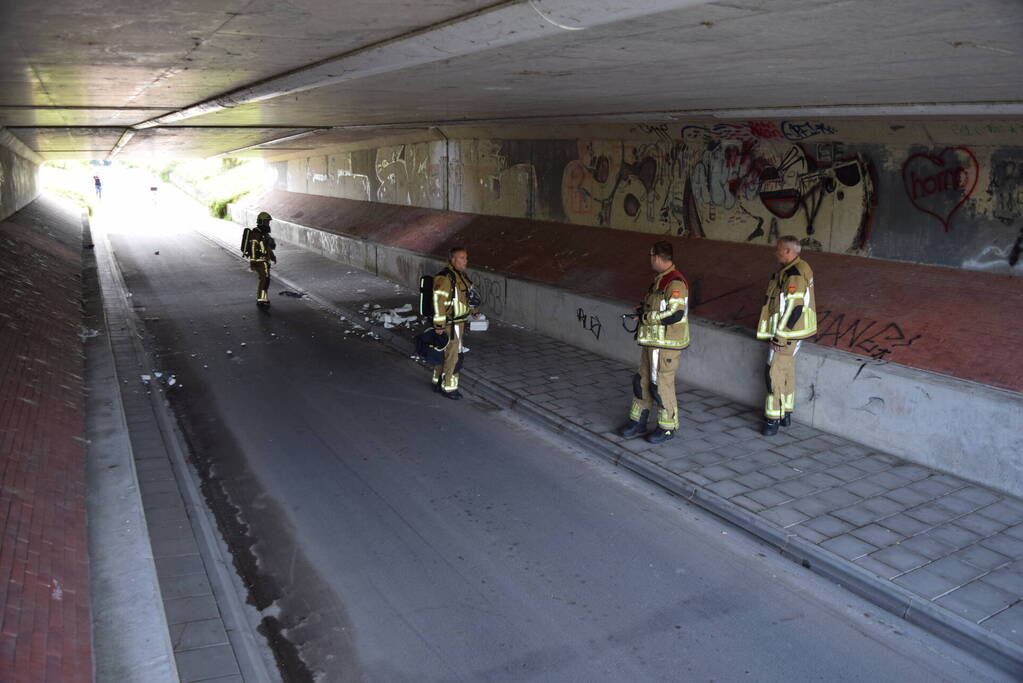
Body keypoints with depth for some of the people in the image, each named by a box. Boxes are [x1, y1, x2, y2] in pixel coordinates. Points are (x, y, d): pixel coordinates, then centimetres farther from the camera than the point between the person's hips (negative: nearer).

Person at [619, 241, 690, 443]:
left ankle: (668, 427, 13)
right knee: (643, 380, 14)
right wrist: (645, 308, 7)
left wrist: (647, 316, -16)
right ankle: (638, 422, 25)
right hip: (651, 341, 10)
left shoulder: (675, 282, -18)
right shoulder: (661, 279, 15)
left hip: (666, 344, -10)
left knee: (662, 384, -2)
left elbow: (675, 313, -25)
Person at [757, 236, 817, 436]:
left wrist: (780, 336, -23)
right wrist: (779, 333, 20)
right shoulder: (788, 270, 11)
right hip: (790, 331, 11)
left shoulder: (794, 275, -22)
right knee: (787, 370, 17)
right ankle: (786, 414, 28)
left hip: (788, 333, -11)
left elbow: (794, 308, -26)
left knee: (775, 372, -7)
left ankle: (773, 419, -1)